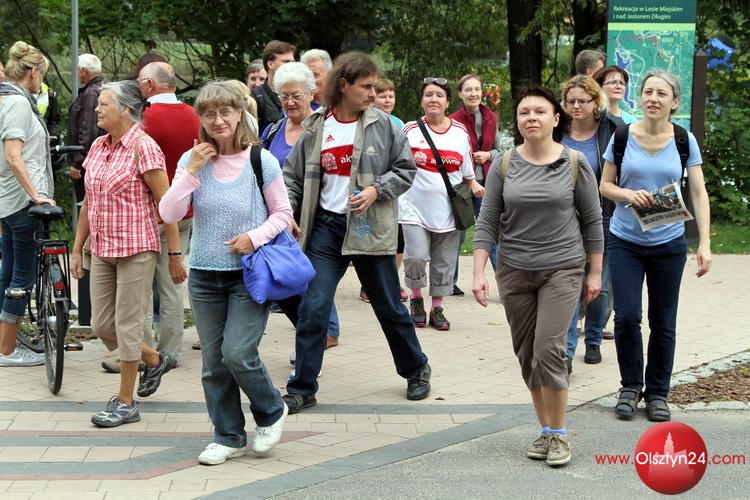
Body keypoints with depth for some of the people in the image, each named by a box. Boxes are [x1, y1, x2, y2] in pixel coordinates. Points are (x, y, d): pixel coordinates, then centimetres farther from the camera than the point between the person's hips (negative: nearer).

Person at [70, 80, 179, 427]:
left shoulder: (143, 147, -12)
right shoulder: (98, 147, 10)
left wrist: (175, 255, -13)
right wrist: (77, 248, 16)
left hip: (136, 249, -7)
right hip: (102, 251, 7)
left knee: (127, 324, -1)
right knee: (101, 325, 9)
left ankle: (125, 403, 11)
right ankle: (155, 360, 34)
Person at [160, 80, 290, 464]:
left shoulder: (261, 160, -8)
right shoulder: (192, 161, 0)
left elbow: (282, 212, 0)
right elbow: (169, 215, -8)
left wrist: (256, 236, -17)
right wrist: (192, 171, -17)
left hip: (249, 274, -4)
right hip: (204, 276, 4)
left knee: (238, 353, -13)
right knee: (214, 362, 8)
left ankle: (271, 412, 14)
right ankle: (228, 436, 22)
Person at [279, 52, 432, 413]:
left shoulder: (382, 125, -3)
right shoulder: (315, 128, 2)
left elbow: (405, 168, 2)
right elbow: (293, 176, 8)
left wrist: (377, 190, -14)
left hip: (370, 228, -1)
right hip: (326, 226, 1)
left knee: (389, 307, 10)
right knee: (312, 308, -5)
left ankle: (417, 370, 33)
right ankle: (302, 389, 6)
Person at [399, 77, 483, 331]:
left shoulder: (460, 132, 7)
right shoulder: (411, 130, 0)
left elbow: (466, 169, 18)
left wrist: (473, 184, 2)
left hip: (448, 210, 3)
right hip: (415, 207, -2)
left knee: (444, 262, 8)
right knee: (416, 256, -16)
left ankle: (437, 308, 22)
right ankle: (416, 298, 10)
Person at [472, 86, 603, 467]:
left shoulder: (575, 164, -4)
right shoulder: (504, 165, 0)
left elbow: (592, 220, 3)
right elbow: (487, 221, 1)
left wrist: (595, 272, 4)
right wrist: (479, 273, -7)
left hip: (562, 269, -3)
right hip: (514, 271, 3)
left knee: (548, 349, -13)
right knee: (526, 355, 7)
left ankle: (559, 434, 2)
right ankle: (545, 430, 21)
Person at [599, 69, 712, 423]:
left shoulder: (684, 141, -2)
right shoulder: (623, 136, -2)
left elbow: (698, 194, -3)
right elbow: (605, 186, 4)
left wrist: (705, 243, -12)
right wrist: (628, 195, -18)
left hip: (668, 244, 0)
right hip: (625, 242, 0)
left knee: (663, 323, 7)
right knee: (627, 316, -9)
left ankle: (657, 393, 22)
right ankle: (630, 386, 12)